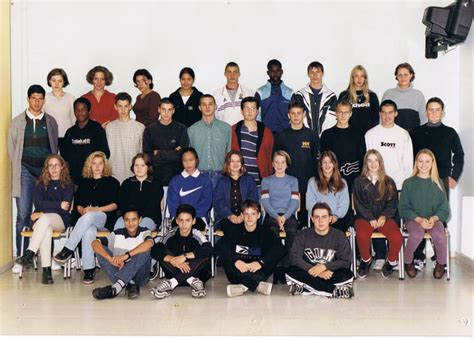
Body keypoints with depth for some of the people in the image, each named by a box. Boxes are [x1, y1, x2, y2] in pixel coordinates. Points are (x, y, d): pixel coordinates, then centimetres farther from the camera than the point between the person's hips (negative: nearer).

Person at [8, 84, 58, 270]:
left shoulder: (50, 121, 10)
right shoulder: (18, 121, 7)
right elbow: (11, 146, 10)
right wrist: (19, 167, 5)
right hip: (25, 171, -1)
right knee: (23, 215, -5)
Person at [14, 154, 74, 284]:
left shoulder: (68, 184, 8)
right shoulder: (40, 184, 14)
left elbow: (65, 208, -4)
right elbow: (38, 204, -2)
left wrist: (42, 214, -8)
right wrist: (58, 204, -10)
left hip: (60, 220, -1)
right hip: (41, 220, 1)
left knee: (45, 219, -36)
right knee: (46, 230, -36)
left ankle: (29, 254, -40)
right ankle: (46, 270, -43)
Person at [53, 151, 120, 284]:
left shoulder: (112, 182, 15)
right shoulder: (84, 182, 25)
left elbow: (115, 204, 3)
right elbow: (77, 204, 17)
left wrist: (96, 209, -10)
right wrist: (82, 210, -7)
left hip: (105, 219, -2)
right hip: (84, 218, 2)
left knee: (88, 217, -39)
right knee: (89, 231, -36)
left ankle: (68, 249, -35)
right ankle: (89, 270, -36)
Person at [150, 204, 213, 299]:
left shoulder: (197, 235, -15)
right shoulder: (171, 235, -10)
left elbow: (209, 250, -33)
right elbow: (154, 251, -23)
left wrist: (185, 256, -38)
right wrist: (173, 260, -38)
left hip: (196, 272, -1)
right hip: (175, 272, 1)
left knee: (205, 256, -29)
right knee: (163, 254, -21)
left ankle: (171, 283, -34)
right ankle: (192, 281, -31)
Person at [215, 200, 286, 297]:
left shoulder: (265, 232, 2)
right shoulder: (235, 231, 3)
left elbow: (280, 250, -16)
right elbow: (219, 246, -15)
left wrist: (260, 262, -32)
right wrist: (236, 261, -33)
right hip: (239, 271, 0)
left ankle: (243, 286, -41)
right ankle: (257, 284, -40)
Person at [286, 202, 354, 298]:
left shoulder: (339, 236, 0)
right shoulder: (302, 235, 2)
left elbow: (345, 262, -6)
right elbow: (294, 257, -10)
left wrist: (324, 266, -20)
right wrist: (316, 271, -21)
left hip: (330, 275, -1)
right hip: (308, 274, 1)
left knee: (348, 275, -29)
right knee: (291, 271, -29)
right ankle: (336, 291, -25)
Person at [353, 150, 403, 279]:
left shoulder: (389, 182, 13)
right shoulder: (359, 182, 8)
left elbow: (393, 204, 8)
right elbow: (358, 204, 2)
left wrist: (384, 216, -11)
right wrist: (371, 219, -12)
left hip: (384, 217, 1)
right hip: (364, 217, -1)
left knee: (397, 238, -29)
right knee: (362, 235, -35)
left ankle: (391, 262, 3)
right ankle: (366, 260, -4)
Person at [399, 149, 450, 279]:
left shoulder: (438, 183, 8)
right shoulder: (408, 183, 3)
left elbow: (444, 208, 7)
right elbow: (403, 208, 0)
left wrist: (434, 218, -13)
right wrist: (419, 219, -15)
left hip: (434, 219, 1)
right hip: (413, 219, -1)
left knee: (440, 235, -32)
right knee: (417, 234, -35)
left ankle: (441, 263, -1)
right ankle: (408, 261, -6)